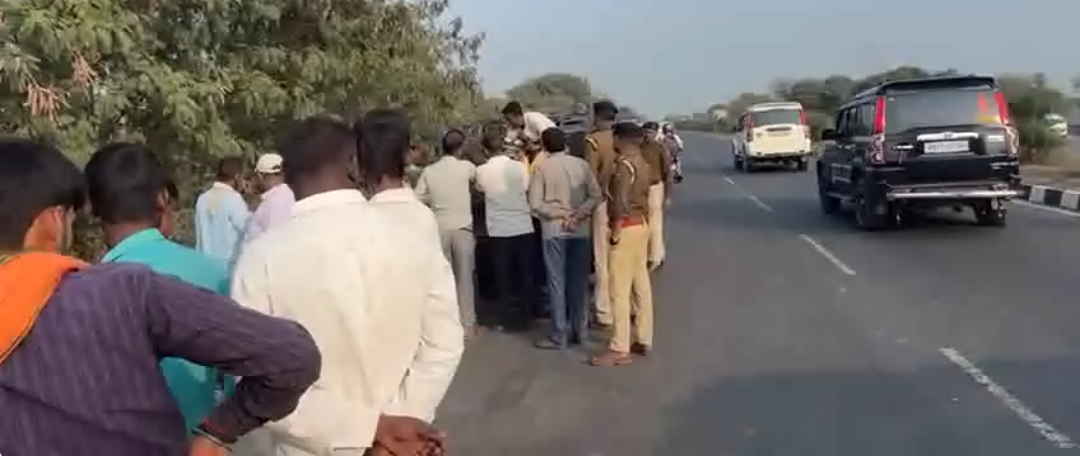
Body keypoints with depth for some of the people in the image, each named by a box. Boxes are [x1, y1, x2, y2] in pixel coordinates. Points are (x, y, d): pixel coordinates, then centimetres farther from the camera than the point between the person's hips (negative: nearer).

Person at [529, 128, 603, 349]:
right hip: (580, 230, 3)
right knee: (579, 281, 12)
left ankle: (559, 335, 5)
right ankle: (579, 330, 20)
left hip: (554, 230, -3)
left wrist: (562, 213, -7)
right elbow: (596, 196, -3)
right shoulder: (581, 164, 2)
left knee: (557, 281, 2)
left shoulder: (542, 168, -7)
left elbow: (536, 204, -12)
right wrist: (578, 214, -9)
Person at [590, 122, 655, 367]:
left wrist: (615, 231, -18)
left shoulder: (624, 163, -16)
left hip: (627, 227, -10)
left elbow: (621, 201, -23)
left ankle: (619, 349, -4)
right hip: (642, 224, 10)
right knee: (641, 285, 13)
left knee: (620, 290, -7)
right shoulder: (643, 163, 13)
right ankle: (643, 340, 21)